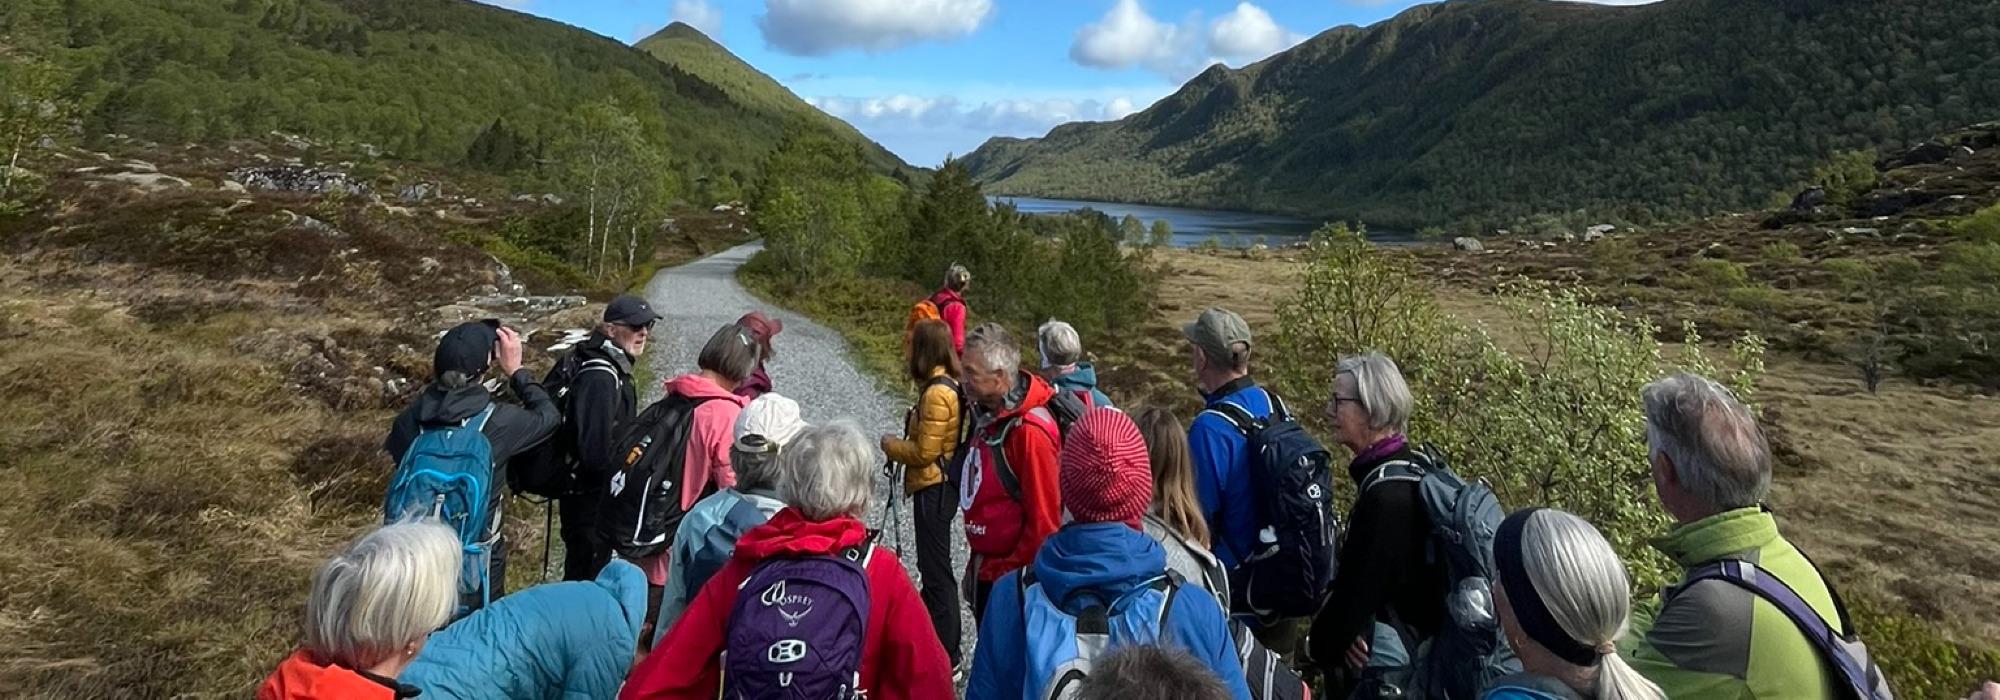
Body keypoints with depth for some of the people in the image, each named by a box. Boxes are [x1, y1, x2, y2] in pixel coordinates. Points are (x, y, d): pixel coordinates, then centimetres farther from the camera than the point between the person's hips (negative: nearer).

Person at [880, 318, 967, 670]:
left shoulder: (936, 393, -21)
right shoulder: (950, 385, 8)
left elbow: (925, 452, -21)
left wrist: (892, 446, -6)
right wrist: (902, 444, 7)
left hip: (934, 489, -10)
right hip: (939, 485, 10)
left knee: (936, 568, -2)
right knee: (932, 564, 21)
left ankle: (947, 657, 7)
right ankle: (932, 637, 37)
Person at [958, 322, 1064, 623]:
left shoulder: (1029, 430, -24)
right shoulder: (991, 415, 5)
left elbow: (1044, 520, -22)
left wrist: (1013, 574, -14)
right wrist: (978, 563, 17)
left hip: (1011, 577, -9)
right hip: (985, 569, 9)